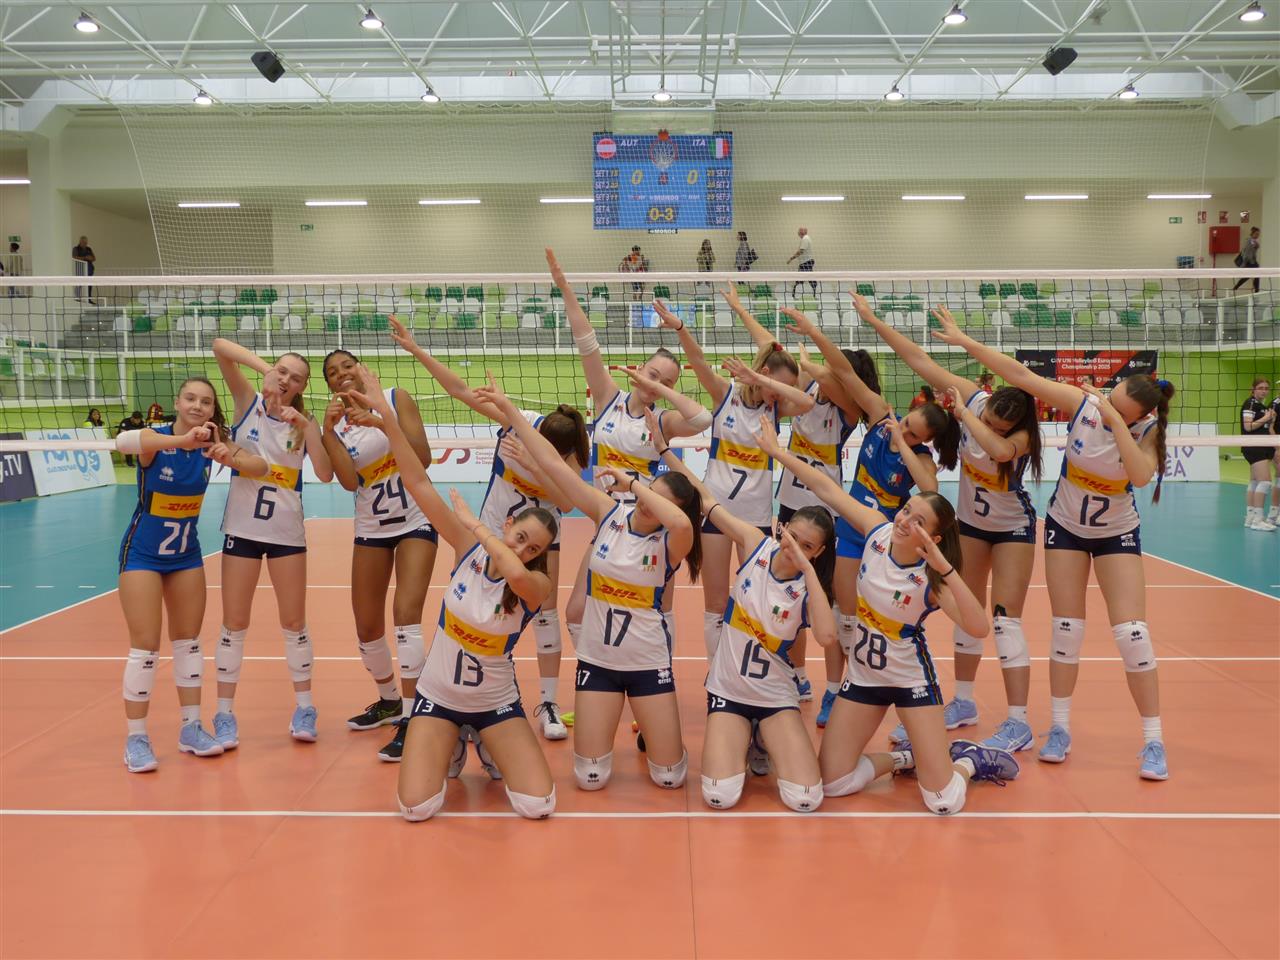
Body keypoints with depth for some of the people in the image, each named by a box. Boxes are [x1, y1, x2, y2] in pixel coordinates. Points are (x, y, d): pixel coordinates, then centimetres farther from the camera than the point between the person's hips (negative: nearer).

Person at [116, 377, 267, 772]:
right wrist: (180, 441, -61)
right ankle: (136, 739, 7)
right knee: (145, 646, -5)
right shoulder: (156, 439, -20)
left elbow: (261, 467, -19)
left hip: (186, 554, 5)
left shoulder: (211, 445, -8)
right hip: (142, 555, -5)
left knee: (188, 640, 11)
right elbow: (123, 441, -43)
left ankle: (191, 729, 21)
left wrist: (231, 458, -41)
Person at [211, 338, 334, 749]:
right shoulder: (249, 401, -1)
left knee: (294, 622, 7)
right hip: (242, 528, 0)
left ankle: (304, 707, 21)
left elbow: (325, 474, -15)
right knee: (234, 623, 5)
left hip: (287, 533, 1)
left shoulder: (305, 422, -1)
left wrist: (305, 427, -23)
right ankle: (224, 714, 17)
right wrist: (262, 364, -27)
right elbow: (219, 346, -13)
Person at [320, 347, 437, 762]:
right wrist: (328, 428, -21)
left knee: (406, 614, -18)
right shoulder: (335, 426, 1)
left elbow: (423, 457, -16)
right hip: (370, 529, 5)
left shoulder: (396, 398, -7)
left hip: (415, 521, -4)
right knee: (367, 626, 9)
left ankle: (410, 720, -14)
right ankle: (389, 700, 34)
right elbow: (349, 481, -15)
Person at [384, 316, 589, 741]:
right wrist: (416, 349, -25)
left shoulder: (571, 455, -25)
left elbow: (568, 501, -38)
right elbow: (462, 391, -23)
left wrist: (532, 463, -47)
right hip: (496, 526, 1)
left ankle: (549, 702, 5)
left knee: (546, 610, -3)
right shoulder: (518, 421, -26)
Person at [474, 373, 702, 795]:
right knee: (590, 777, 0)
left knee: (670, 777, 3)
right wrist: (508, 408, -13)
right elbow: (553, 463, -10)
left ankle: (649, 730, 36)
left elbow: (682, 523, -41)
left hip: (649, 663, -2)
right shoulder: (609, 513, -7)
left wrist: (630, 481, -29)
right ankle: (602, 729, 34)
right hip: (596, 659, 2)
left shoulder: (670, 544, -14)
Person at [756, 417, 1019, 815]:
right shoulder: (878, 531, -14)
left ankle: (973, 759, 26)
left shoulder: (931, 580, -25)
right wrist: (777, 450, -11)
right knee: (831, 784, 0)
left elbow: (979, 627, -40)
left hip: (912, 679, -4)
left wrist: (947, 569, -46)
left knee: (945, 802, -9)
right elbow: (828, 489, -11)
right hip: (863, 675, 4)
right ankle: (906, 758, 26)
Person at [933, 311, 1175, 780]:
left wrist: (1117, 423, -38)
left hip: (1117, 534, -1)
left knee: (1131, 633, -9)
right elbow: (1022, 376, -19)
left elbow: (1141, 475, -38)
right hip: (1065, 527, 1)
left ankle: (1153, 741, 2)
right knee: (1066, 630, 3)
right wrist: (966, 341, -22)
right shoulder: (1083, 403, -17)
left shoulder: (1147, 432, -19)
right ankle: (1060, 728, 15)